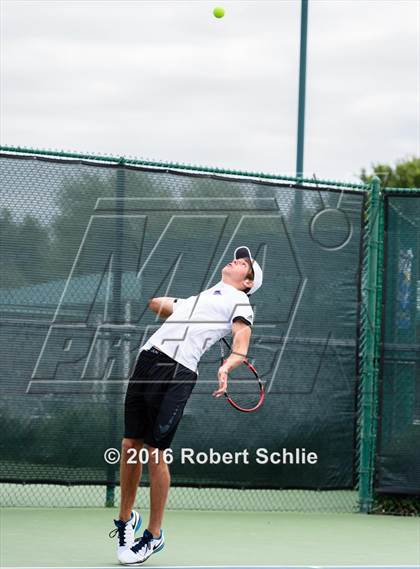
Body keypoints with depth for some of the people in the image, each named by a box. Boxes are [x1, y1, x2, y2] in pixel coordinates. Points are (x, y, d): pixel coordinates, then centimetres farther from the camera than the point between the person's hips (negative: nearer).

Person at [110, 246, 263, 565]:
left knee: (155, 452, -8)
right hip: (149, 357, 6)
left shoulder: (239, 301, 11)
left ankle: (154, 535, 4)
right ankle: (126, 519, 22)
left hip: (178, 373, -6)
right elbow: (156, 304, 43)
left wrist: (225, 367, -23)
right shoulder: (197, 295, 30)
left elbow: (241, 348, -5)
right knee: (130, 446, 5)